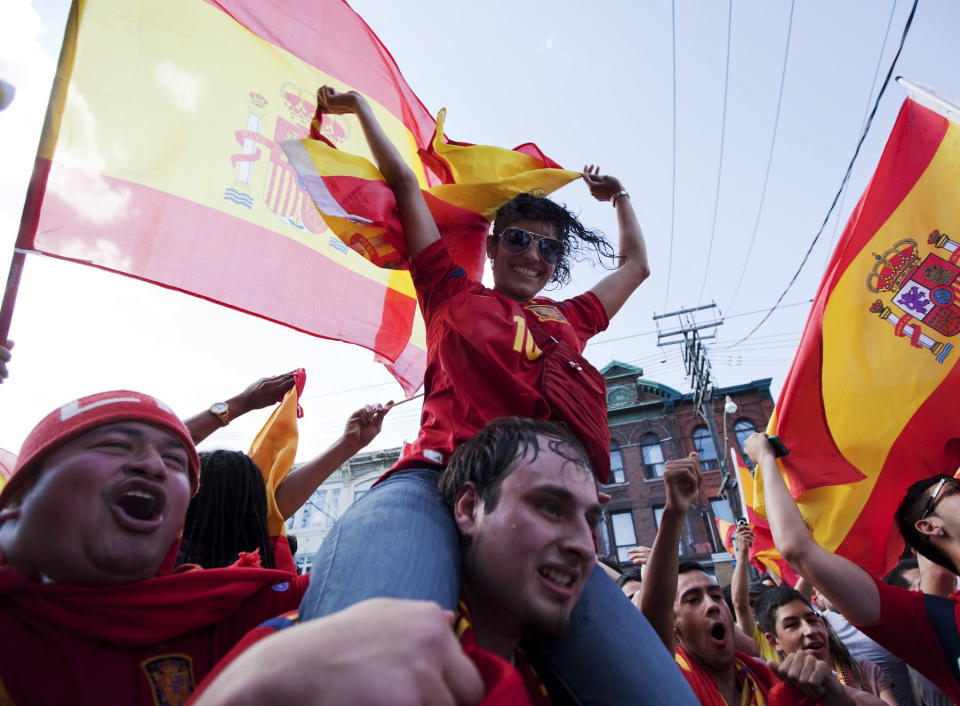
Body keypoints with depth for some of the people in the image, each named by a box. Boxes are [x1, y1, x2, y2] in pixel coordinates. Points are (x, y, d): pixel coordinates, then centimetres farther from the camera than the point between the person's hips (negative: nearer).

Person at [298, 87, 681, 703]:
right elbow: (404, 183, 34)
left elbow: (636, 266, 52)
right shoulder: (453, 295, 26)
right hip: (438, 481, -3)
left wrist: (619, 197, 61)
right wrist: (360, 107, 43)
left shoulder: (570, 319, 34)